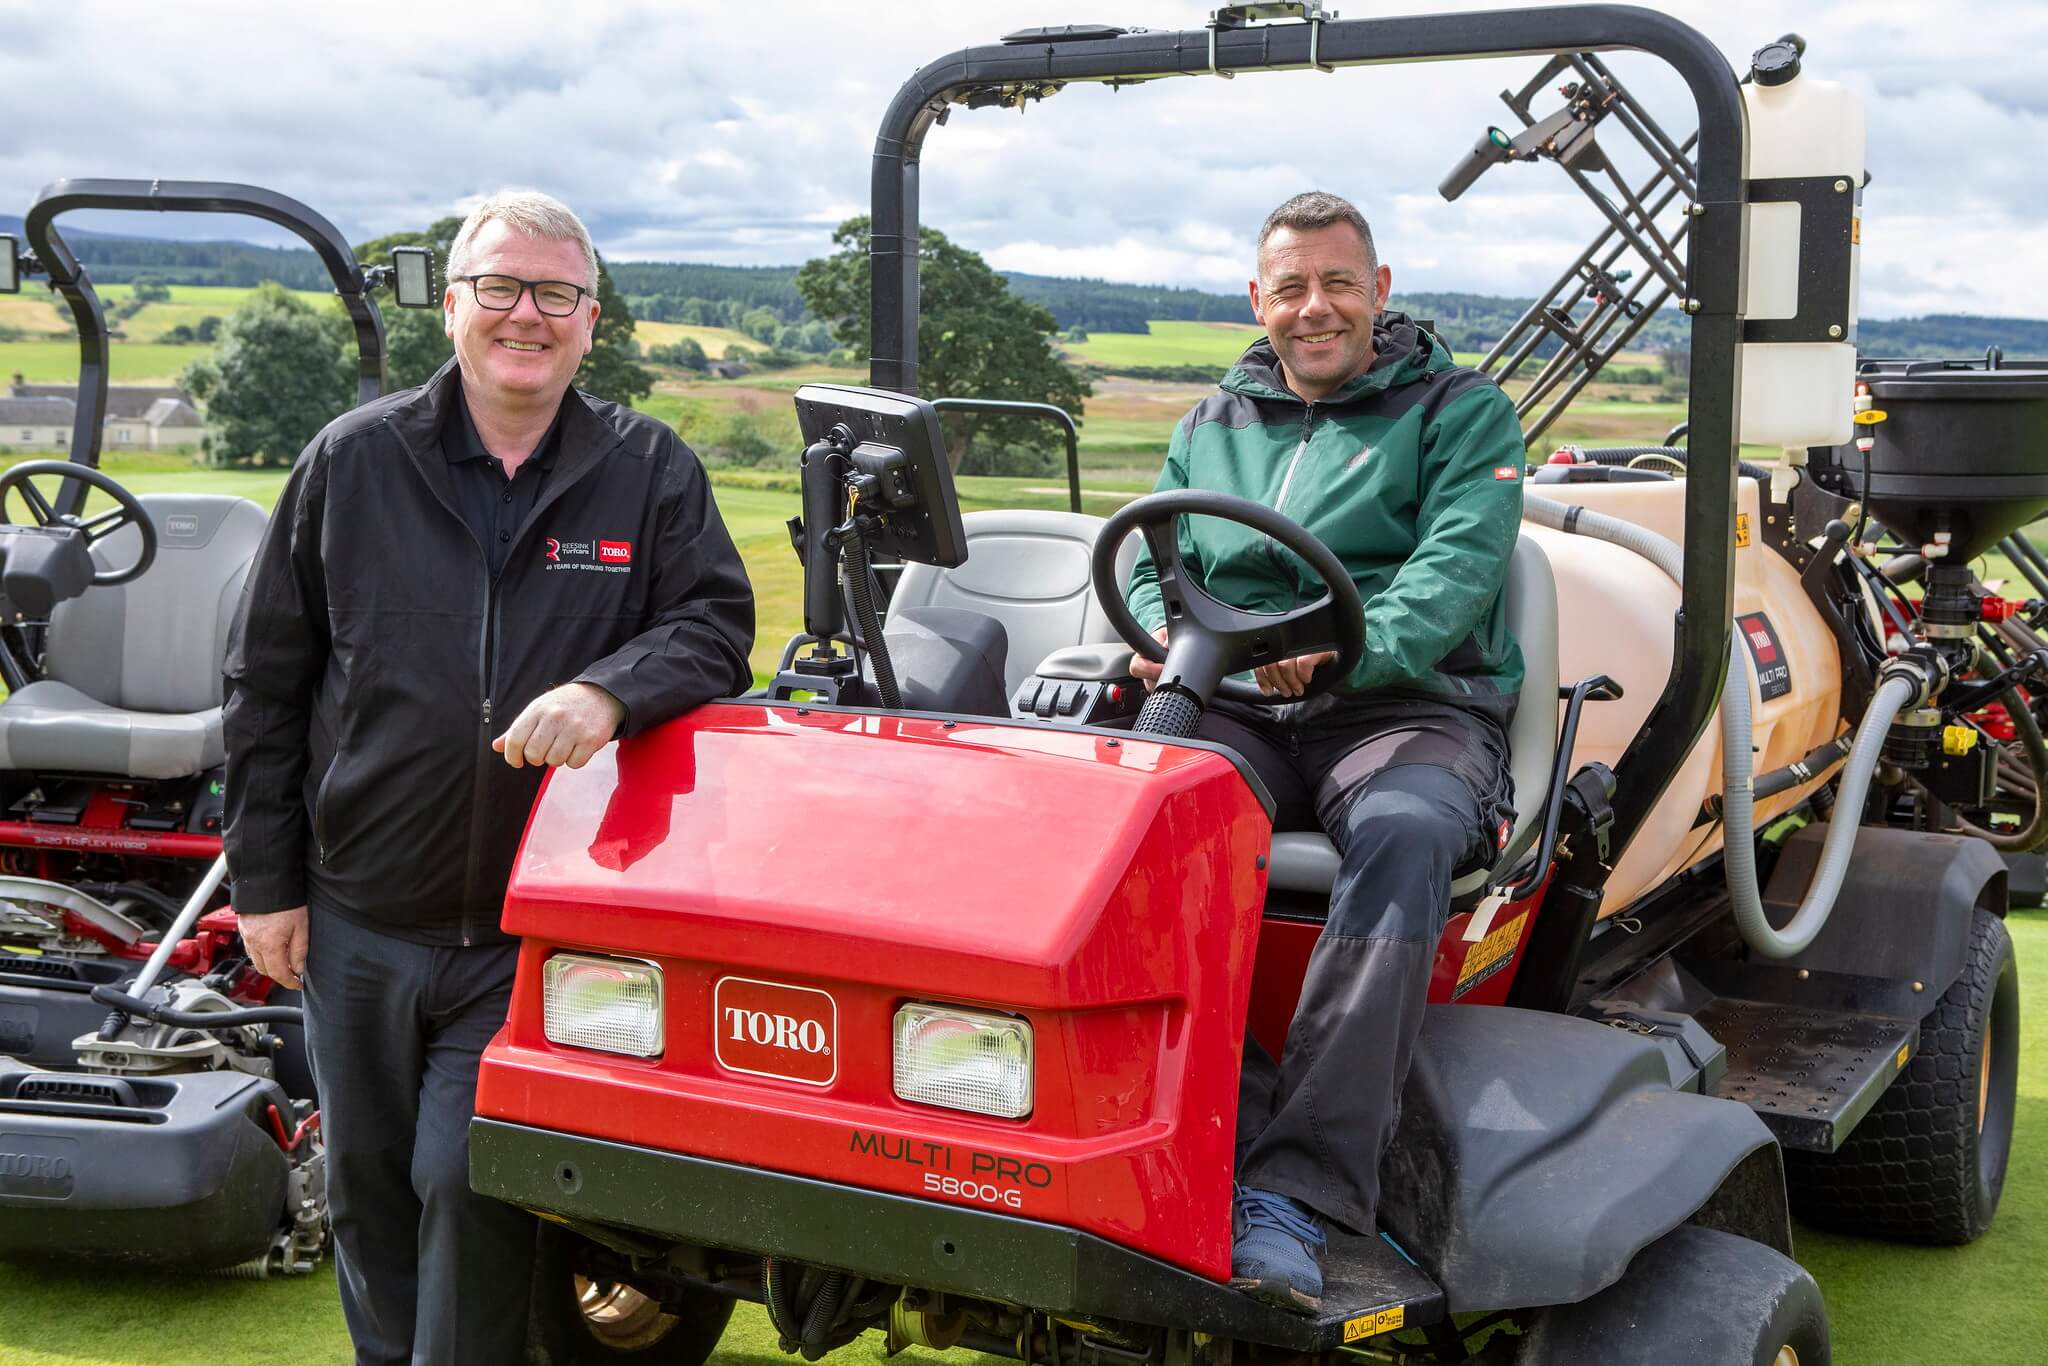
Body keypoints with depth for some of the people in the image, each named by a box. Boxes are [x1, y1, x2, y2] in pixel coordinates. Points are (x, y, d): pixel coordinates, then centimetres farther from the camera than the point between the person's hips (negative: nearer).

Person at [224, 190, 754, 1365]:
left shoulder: (649, 472, -1)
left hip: (531, 934, -2)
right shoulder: (352, 462, 1)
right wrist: (266, 878, 3)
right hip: (360, 923, 3)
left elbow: (717, 626, -5)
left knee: (472, 1184, -3)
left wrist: (610, 688, -27)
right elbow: (268, 680, 5)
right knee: (369, 1186, 16)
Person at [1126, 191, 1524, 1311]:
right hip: (1236, 714, 3)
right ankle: (1224, 1139, -32)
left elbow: (1456, 570, -6)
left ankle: (1299, 1192, -41)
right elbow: (1152, 564, 20)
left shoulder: (1461, 411, 10)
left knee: (1403, 838, -39)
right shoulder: (1211, 428, 24)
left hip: (1407, 706, -3)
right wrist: (1164, 633, -6)